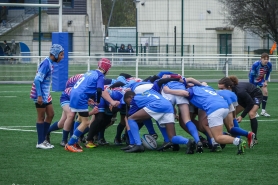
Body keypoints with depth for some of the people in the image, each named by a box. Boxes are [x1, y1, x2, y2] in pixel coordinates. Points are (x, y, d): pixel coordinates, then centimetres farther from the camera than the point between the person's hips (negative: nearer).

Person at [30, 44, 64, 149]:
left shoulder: (50, 63, 9)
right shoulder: (46, 63, -20)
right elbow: (37, 80, -23)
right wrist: (39, 96, -24)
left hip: (46, 95, 9)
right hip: (41, 96, -9)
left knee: (50, 115, 13)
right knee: (41, 118, -2)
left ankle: (43, 139, 20)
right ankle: (40, 143, 6)